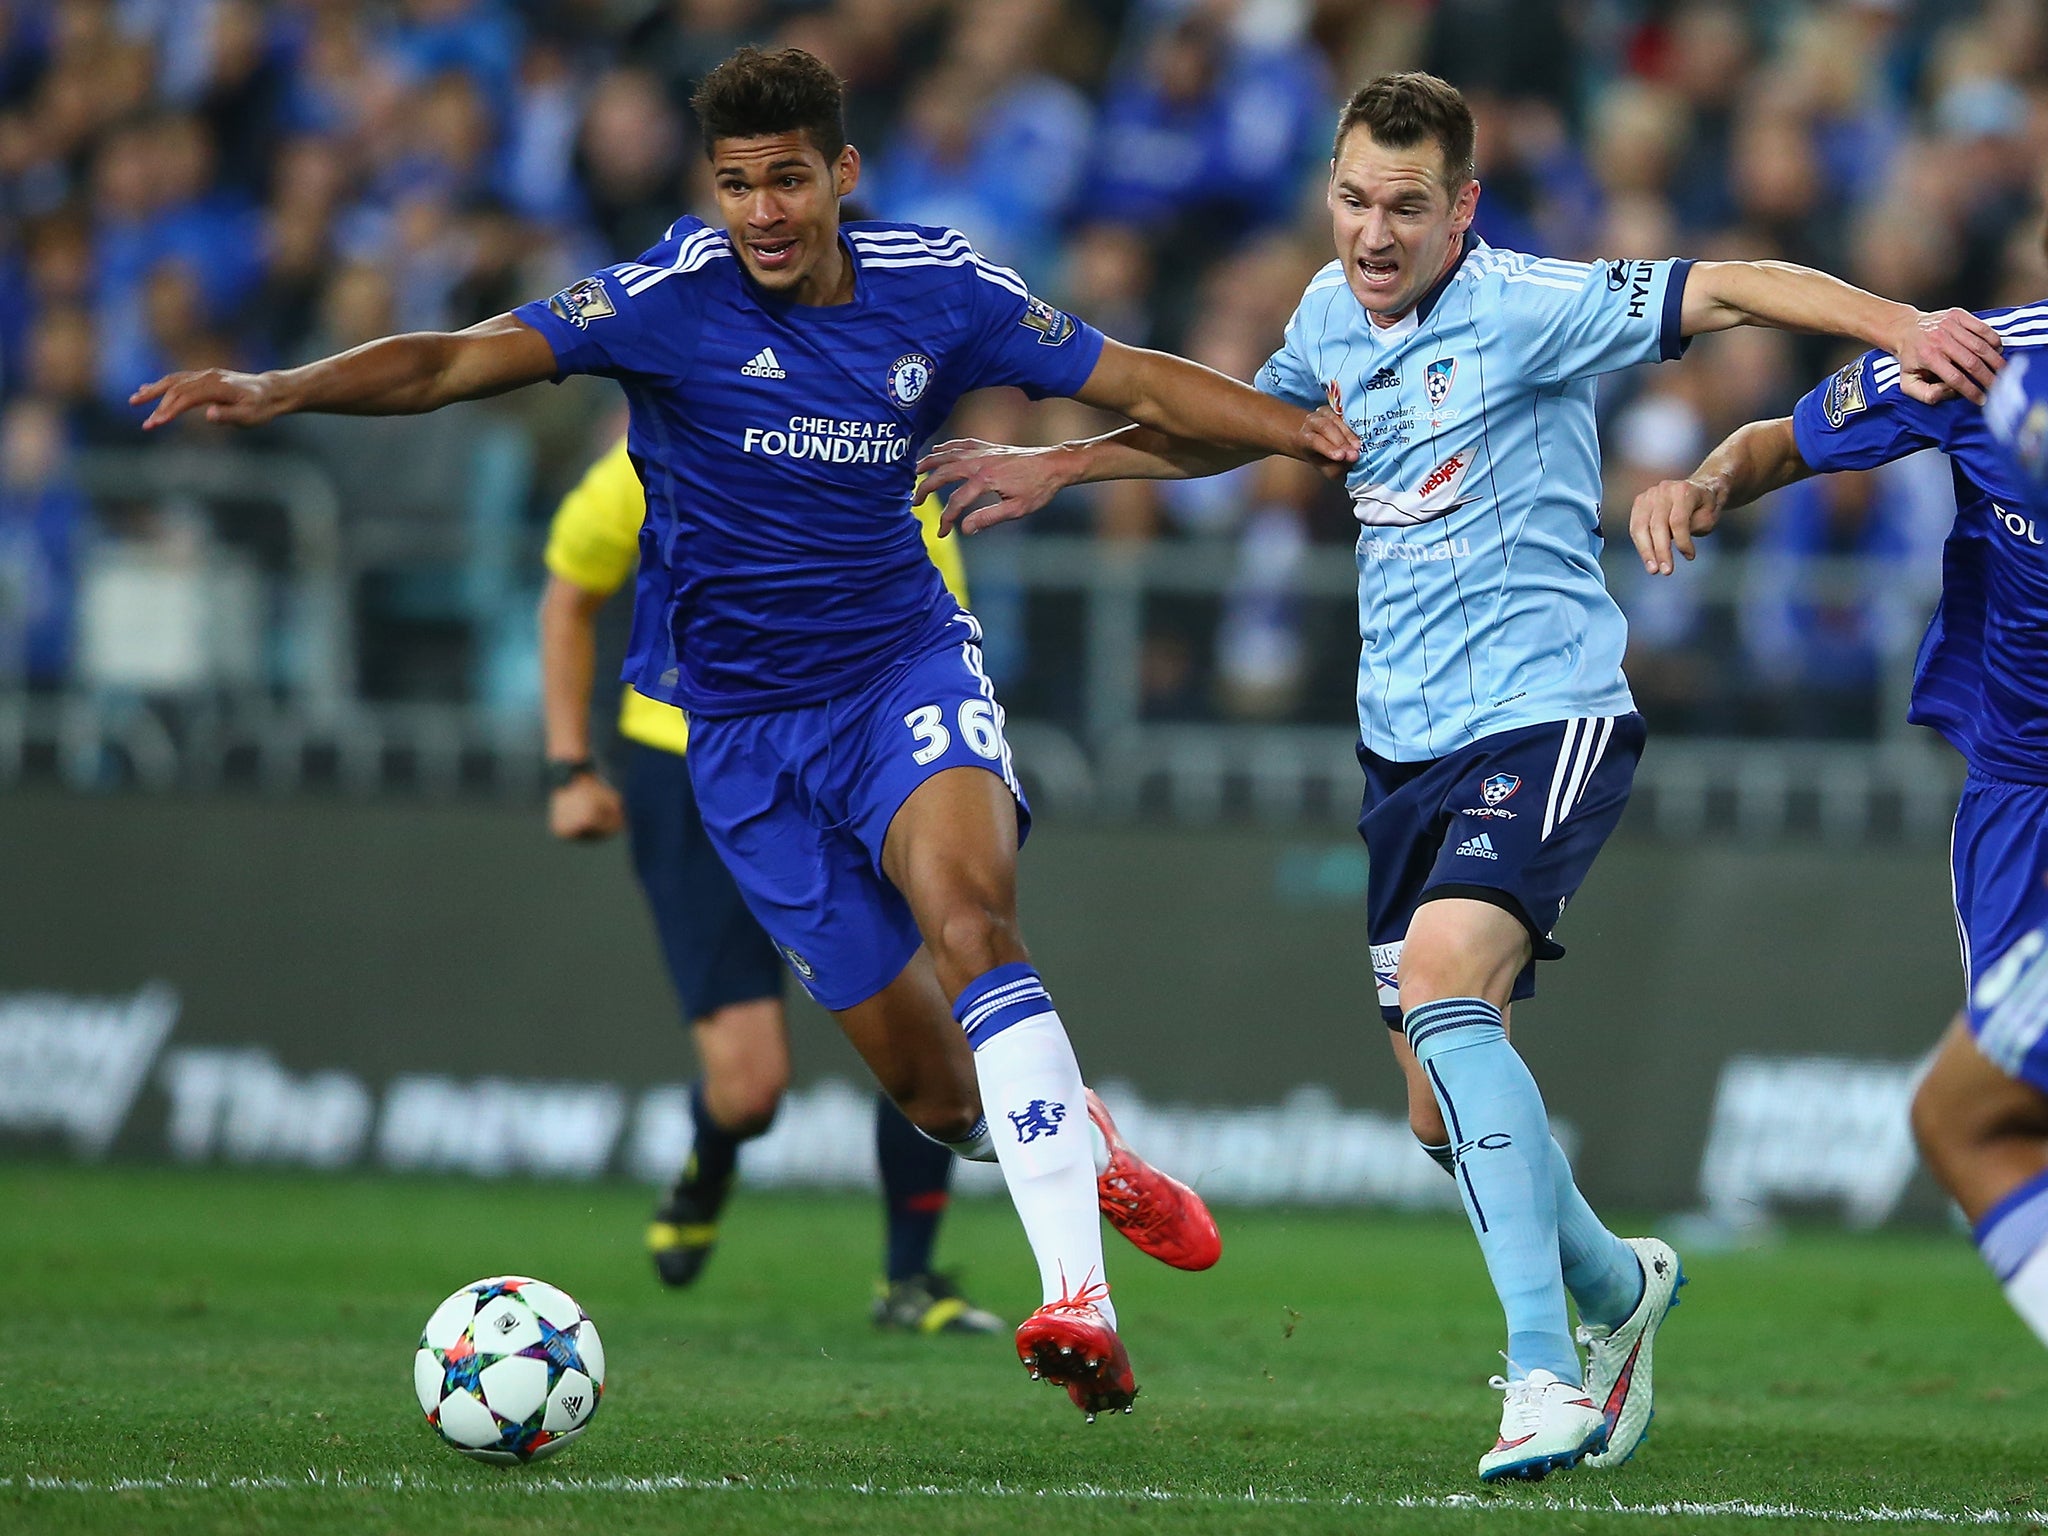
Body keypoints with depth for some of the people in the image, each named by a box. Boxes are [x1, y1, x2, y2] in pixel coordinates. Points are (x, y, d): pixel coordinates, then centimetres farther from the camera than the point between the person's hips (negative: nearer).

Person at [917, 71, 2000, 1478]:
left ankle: (1544, 1368, -31)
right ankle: (1612, 1284, 37)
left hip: (1545, 716, -8)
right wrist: (1057, 466, 29)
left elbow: (1726, 291, -19)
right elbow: (1241, 421, 30)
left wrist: (1902, 327, -33)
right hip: (1406, 738, 8)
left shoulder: (1523, 308, -13)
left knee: (1445, 982, -30)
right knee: (1451, 1108, 8)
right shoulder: (1333, 314, 9)